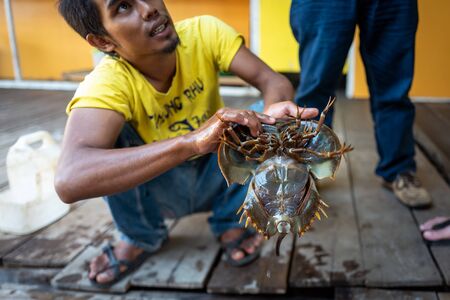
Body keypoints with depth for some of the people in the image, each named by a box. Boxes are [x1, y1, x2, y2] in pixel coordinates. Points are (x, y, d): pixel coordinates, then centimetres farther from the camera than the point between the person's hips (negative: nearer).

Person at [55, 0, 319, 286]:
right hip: (157, 187, -2)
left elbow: (274, 81, -22)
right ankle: (141, 237, -3)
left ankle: (231, 222, -2)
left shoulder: (204, 32, -18)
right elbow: (69, 180, -46)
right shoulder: (105, 84, -29)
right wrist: (192, 141, -56)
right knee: (111, 134, -28)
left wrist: (274, 112, -47)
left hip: (218, 178, 2)